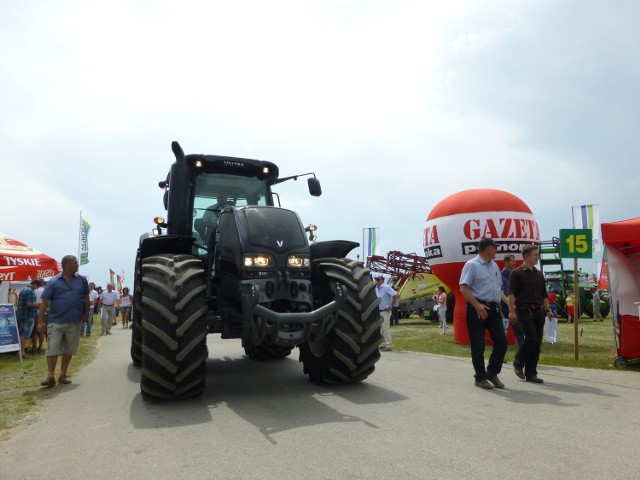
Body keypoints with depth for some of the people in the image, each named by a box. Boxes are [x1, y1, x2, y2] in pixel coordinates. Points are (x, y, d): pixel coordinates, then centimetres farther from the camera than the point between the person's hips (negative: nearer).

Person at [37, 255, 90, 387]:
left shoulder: (82, 280, 5)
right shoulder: (53, 282, -3)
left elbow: (86, 298, 14)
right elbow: (45, 302, -4)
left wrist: (86, 313, 10)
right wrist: (40, 321, -8)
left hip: (74, 323, 3)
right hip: (56, 322, -3)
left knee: (69, 350, 9)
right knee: (52, 349, -2)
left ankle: (63, 375, 20)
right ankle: (50, 376, 5)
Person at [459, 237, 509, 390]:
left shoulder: (494, 265, 16)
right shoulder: (472, 265, -9)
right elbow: (463, 288, -16)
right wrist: (477, 305, -24)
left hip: (494, 308, 7)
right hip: (478, 309, -7)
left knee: (502, 342, 6)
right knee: (478, 346, 1)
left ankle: (492, 373, 23)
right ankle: (480, 378, 15)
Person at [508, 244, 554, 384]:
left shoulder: (539, 274, 16)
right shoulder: (517, 273, -4)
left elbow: (544, 294, 20)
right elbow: (512, 293, -10)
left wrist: (548, 310, 12)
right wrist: (512, 311, -18)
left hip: (538, 311, 6)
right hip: (524, 311, -6)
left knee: (537, 342, 3)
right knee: (531, 338, -15)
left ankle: (531, 373, 10)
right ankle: (518, 362, 10)